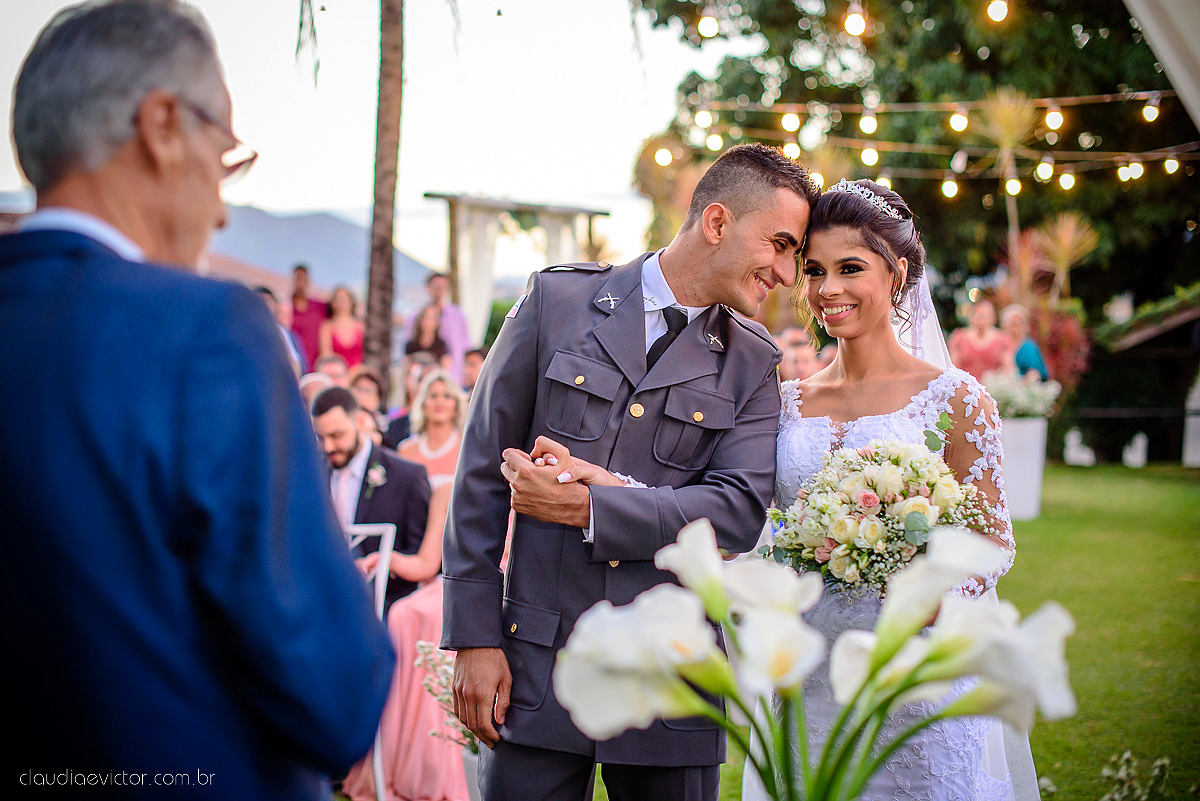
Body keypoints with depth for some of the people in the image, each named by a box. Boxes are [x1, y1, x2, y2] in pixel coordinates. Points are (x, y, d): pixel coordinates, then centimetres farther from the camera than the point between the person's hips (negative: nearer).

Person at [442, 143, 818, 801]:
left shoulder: (753, 364, 4)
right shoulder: (558, 299, 1)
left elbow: (740, 509, -9)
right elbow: (483, 469, 1)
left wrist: (586, 506, -18)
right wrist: (473, 638, -3)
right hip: (535, 670, -1)